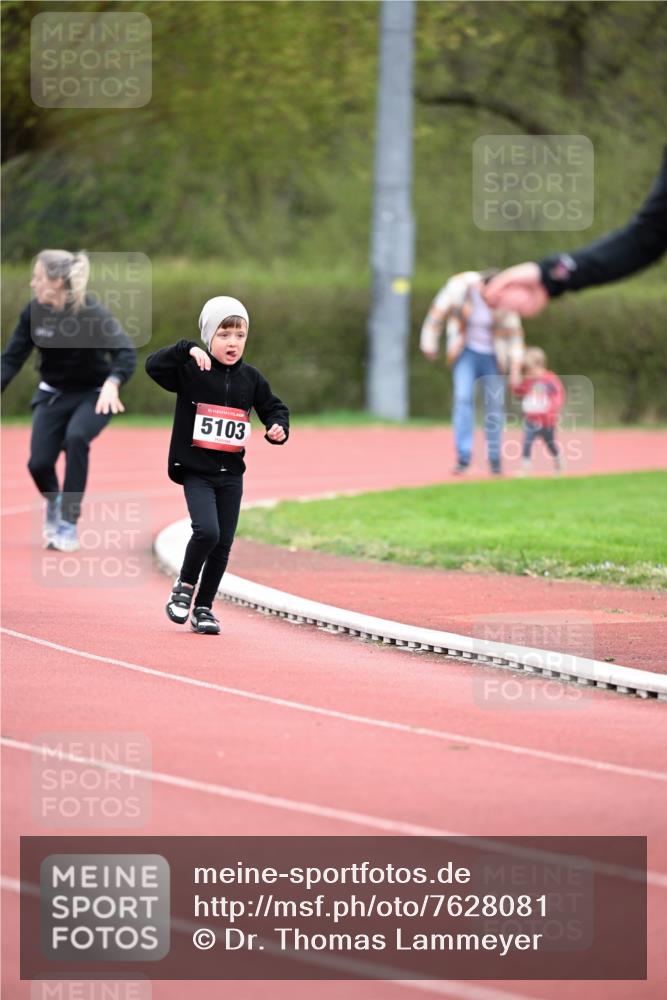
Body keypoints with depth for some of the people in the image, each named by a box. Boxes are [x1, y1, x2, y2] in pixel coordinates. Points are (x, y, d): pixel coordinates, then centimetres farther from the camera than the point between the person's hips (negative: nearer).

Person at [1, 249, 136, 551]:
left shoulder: (91, 312, -24)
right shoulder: (34, 312, -11)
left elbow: (126, 353, -31)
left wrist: (111, 384, -49)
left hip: (93, 395, -4)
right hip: (52, 395, 4)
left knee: (76, 437, -33)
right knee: (39, 463, -11)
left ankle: (68, 524, -24)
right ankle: (53, 501, 28)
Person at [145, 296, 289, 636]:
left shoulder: (250, 378, 5)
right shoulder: (190, 371, -8)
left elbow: (273, 407, 16)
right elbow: (153, 365, -21)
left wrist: (278, 428, -4)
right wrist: (188, 350, -31)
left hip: (231, 473, 4)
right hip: (195, 470, -4)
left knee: (223, 544, 5)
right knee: (207, 531, -21)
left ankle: (204, 607, 19)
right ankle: (184, 586, 4)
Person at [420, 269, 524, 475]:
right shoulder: (459, 288, -19)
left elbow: (514, 334, -7)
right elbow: (438, 314, -6)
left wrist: (515, 369, -7)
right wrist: (429, 343, 2)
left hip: (492, 356, 1)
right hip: (466, 352, -1)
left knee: (495, 404, 1)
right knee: (463, 398, -16)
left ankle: (495, 458, 14)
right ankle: (463, 456, -18)